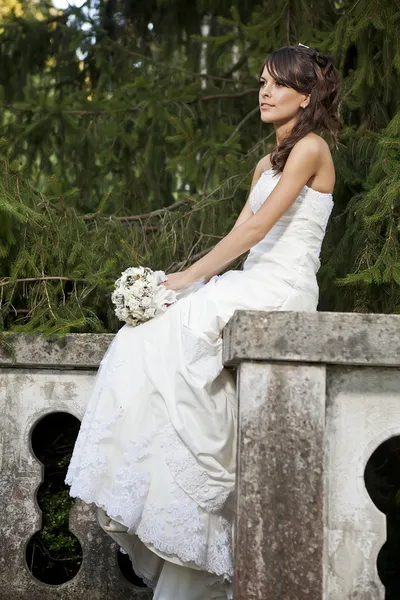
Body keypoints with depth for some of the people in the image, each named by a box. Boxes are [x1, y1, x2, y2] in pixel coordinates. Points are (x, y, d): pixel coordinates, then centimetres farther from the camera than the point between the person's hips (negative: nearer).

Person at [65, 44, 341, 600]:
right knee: (154, 328, -9)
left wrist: (189, 278, -13)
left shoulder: (310, 148, -6)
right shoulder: (268, 164, 23)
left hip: (283, 287, -8)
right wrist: (192, 278, 1)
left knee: (178, 329, -23)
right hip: (252, 283, 8)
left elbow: (255, 229, -13)